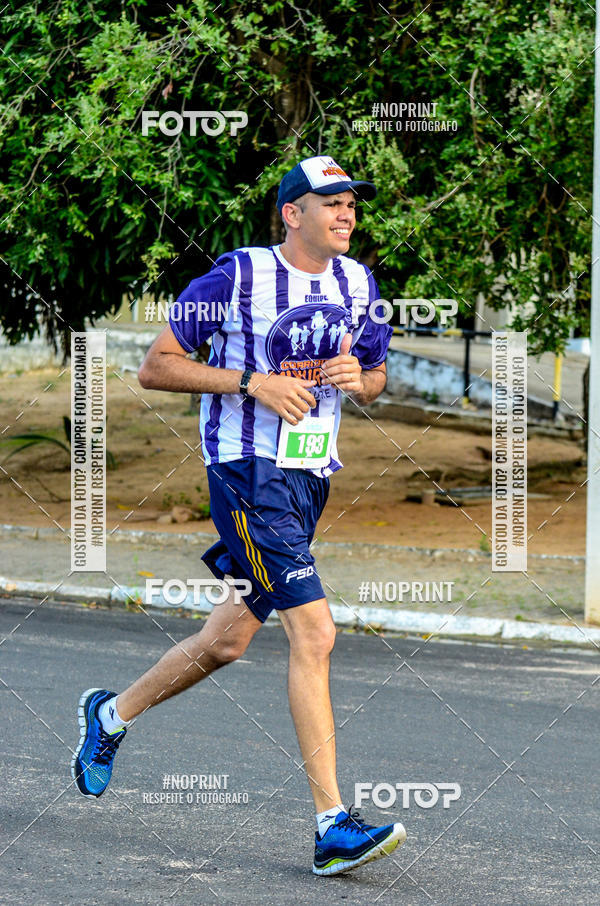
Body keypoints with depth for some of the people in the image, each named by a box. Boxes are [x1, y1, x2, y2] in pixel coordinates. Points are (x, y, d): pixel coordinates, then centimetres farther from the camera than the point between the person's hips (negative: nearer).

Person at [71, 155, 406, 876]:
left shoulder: (357, 284, 9)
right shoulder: (238, 277, -10)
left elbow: (374, 382, 21)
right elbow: (155, 367, -8)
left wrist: (358, 379, -3)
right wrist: (251, 380, -18)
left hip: (311, 478, 8)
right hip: (249, 473, -8)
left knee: (227, 639, 16)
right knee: (314, 633, -17)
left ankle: (112, 714, 41)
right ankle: (334, 827, -17)